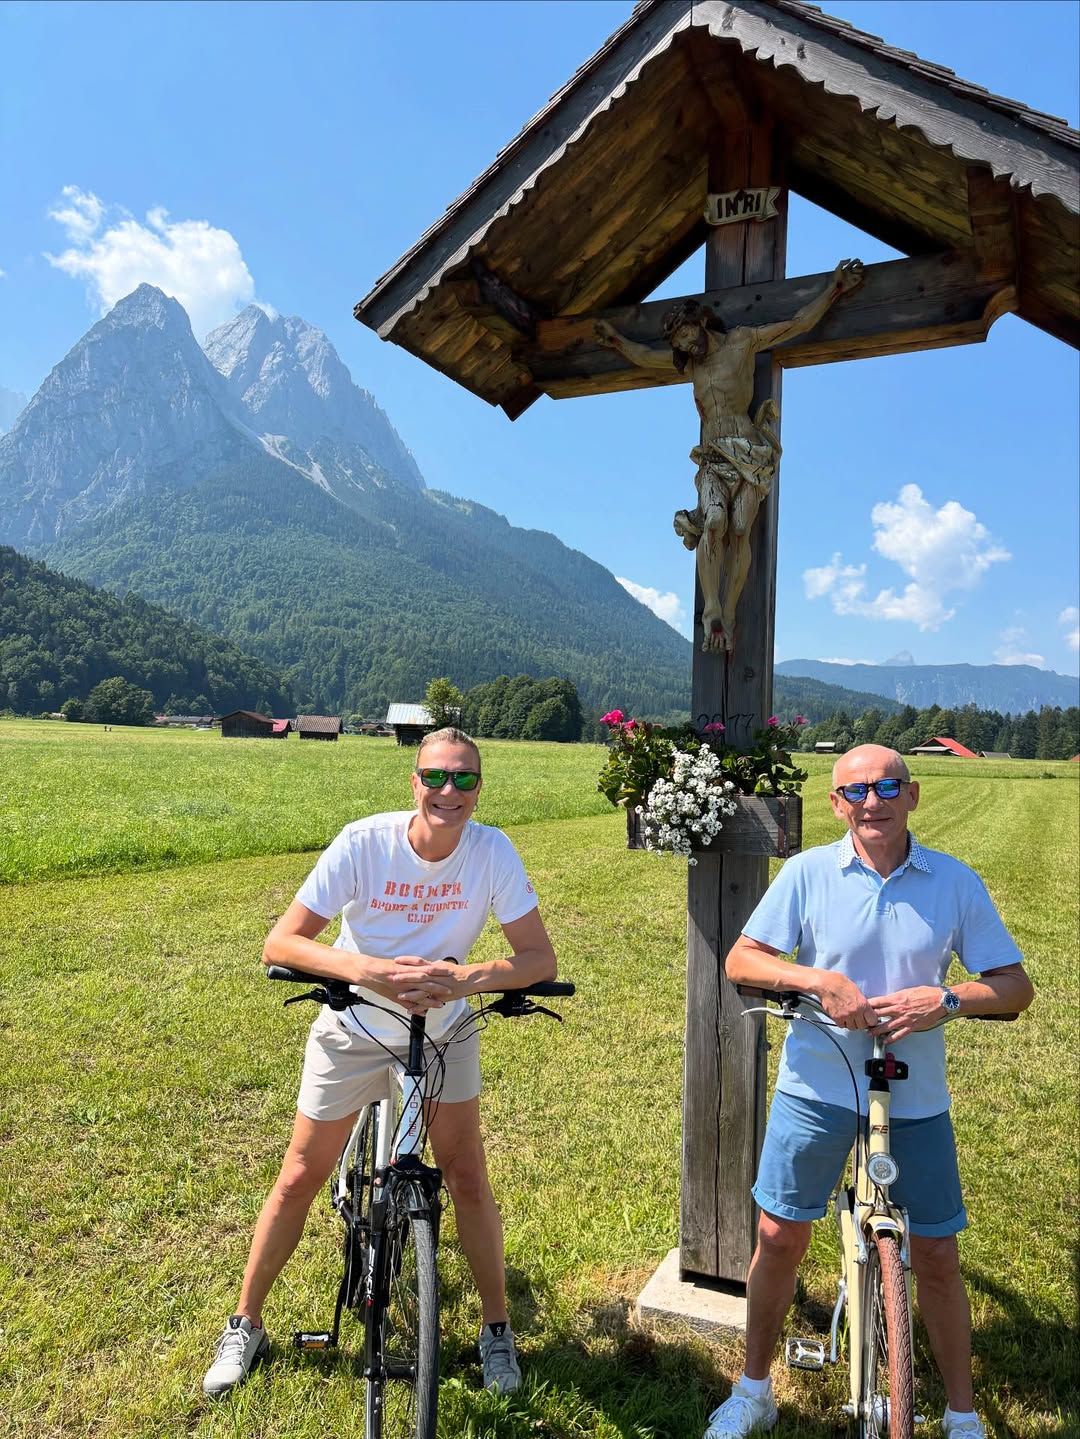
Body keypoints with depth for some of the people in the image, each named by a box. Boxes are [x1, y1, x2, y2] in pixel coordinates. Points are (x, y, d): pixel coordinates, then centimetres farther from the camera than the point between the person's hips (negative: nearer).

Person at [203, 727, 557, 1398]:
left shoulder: (493, 852, -23)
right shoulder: (365, 841, -26)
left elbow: (541, 957, -21)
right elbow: (281, 943, -25)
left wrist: (465, 978, -38)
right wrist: (372, 971, -40)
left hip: (443, 1029, 1)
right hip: (353, 1027, 0)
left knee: (467, 1177, 1)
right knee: (301, 1178, 9)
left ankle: (498, 1327, 26)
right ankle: (245, 1326, 33)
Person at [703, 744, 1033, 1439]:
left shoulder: (956, 882, -5)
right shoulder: (808, 872, -8)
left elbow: (1015, 985, -2)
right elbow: (740, 960, -7)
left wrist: (946, 1000, -21)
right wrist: (818, 979, -24)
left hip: (916, 1098, 1)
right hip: (816, 1090, 0)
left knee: (936, 1254, 10)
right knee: (780, 1237, 8)